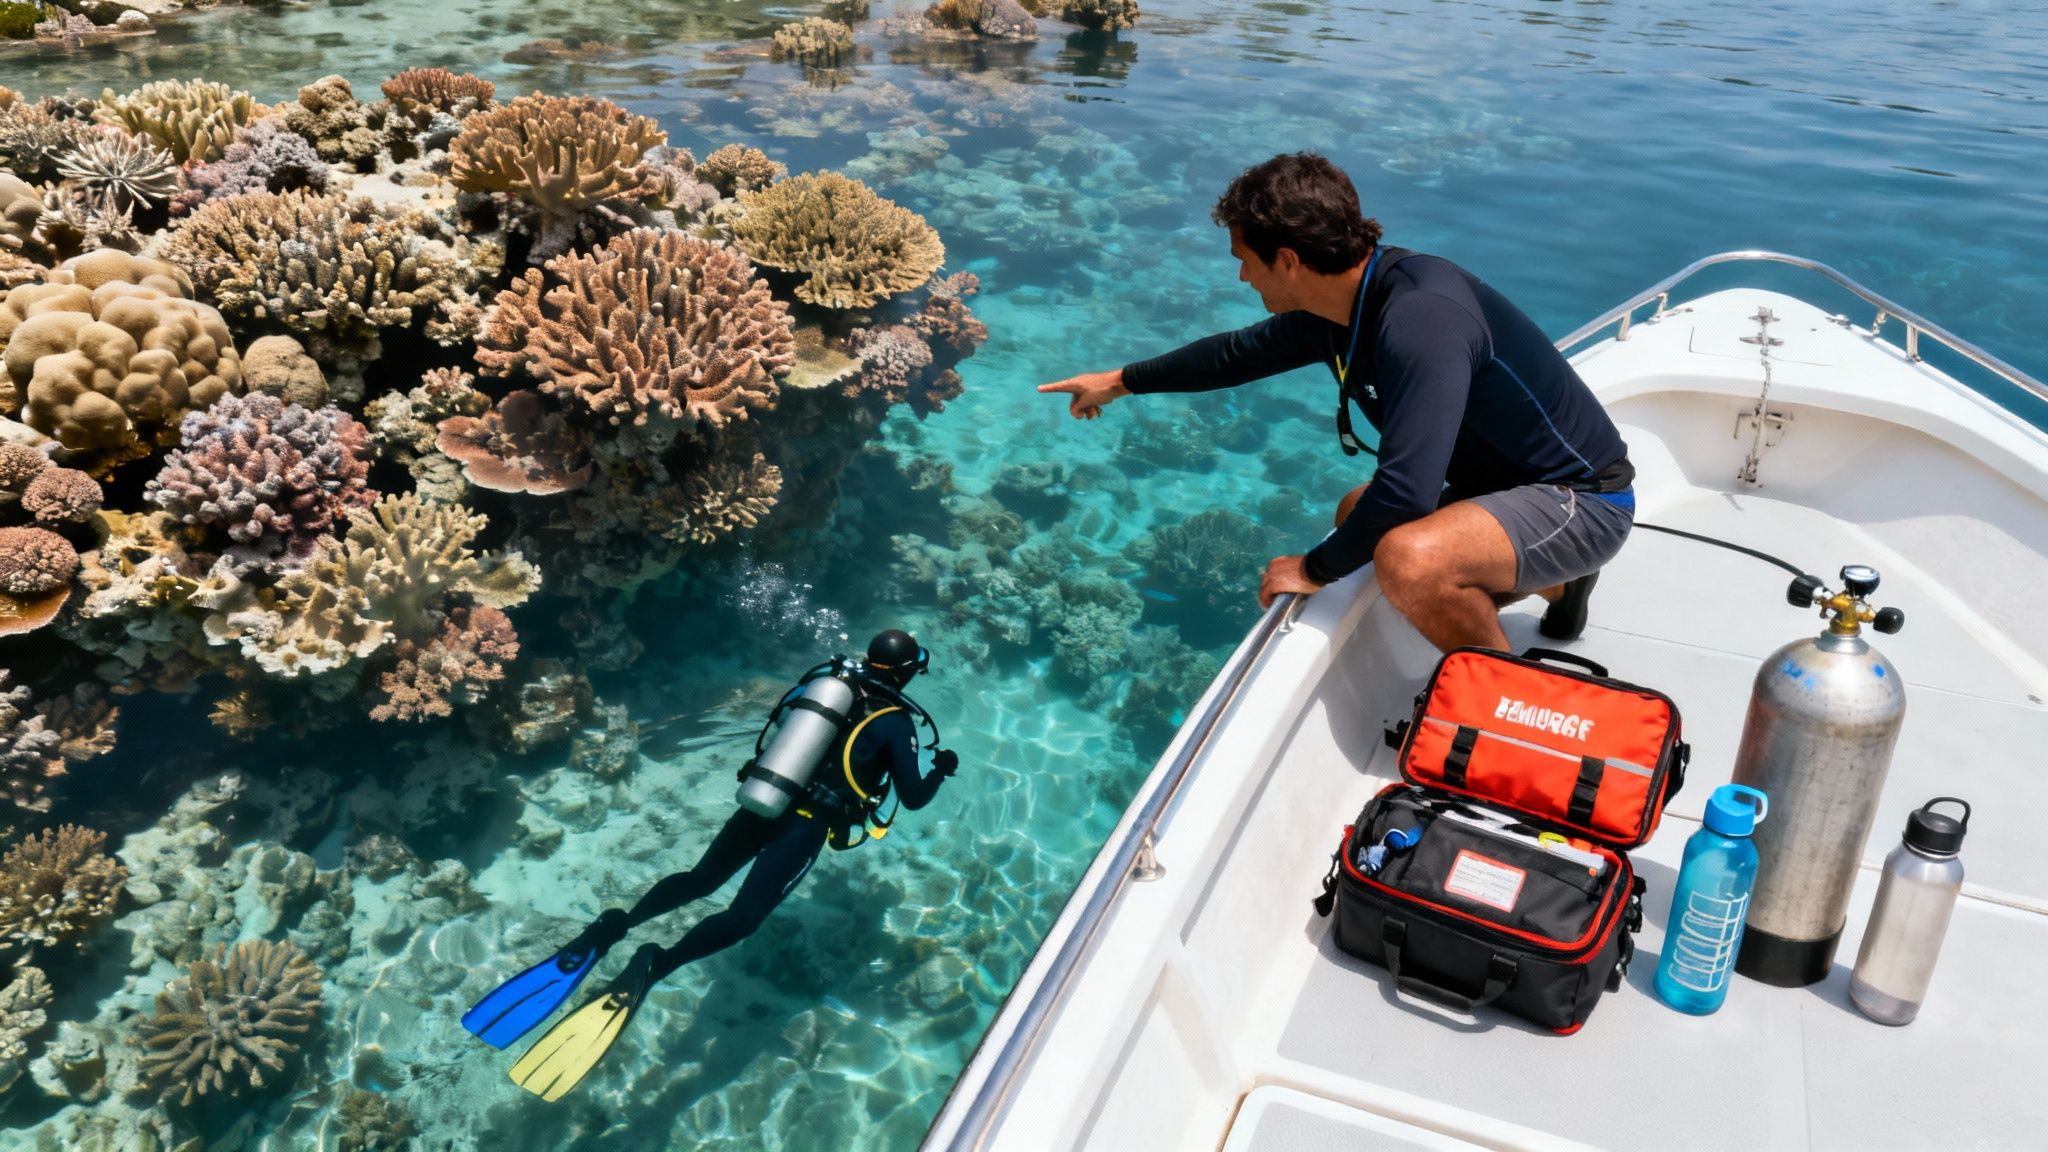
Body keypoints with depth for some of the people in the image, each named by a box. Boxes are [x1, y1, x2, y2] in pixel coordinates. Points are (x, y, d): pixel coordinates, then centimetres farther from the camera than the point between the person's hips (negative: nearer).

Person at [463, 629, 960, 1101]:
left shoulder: (831, 677, 13)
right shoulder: (896, 721, -4)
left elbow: (784, 719, 32)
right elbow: (913, 798, 0)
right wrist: (941, 770, 20)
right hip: (807, 822, -5)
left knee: (701, 878, 16)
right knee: (743, 916, -9)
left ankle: (615, 926, -8)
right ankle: (654, 965, -33)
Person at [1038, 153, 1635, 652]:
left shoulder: (1421, 318, -31)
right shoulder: (1333, 304, -3)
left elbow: (1405, 492, -34)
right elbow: (1241, 352, 16)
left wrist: (1315, 568, -18)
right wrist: (1121, 381, 23)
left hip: (1583, 497, -9)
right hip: (1501, 479, 9)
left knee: (1409, 560, -34)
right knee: (1356, 512, 23)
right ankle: (1556, 583, 27)